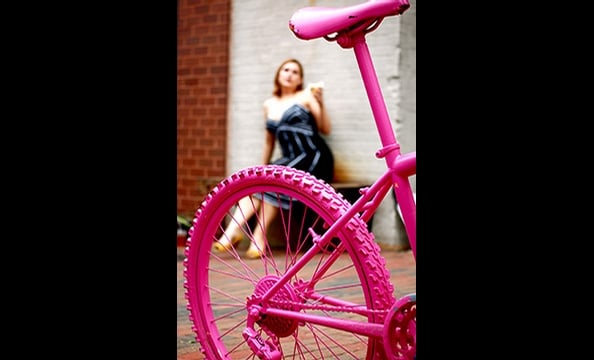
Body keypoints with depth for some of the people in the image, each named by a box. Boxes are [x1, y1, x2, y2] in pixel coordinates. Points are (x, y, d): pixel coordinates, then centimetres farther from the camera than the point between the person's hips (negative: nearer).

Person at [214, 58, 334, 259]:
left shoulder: (306, 95, 5)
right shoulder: (269, 104, 17)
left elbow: (326, 130, -1)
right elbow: (269, 140, 25)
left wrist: (320, 104, -15)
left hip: (315, 158, -5)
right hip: (290, 160, 5)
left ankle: (259, 238, -25)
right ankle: (232, 231, -33)